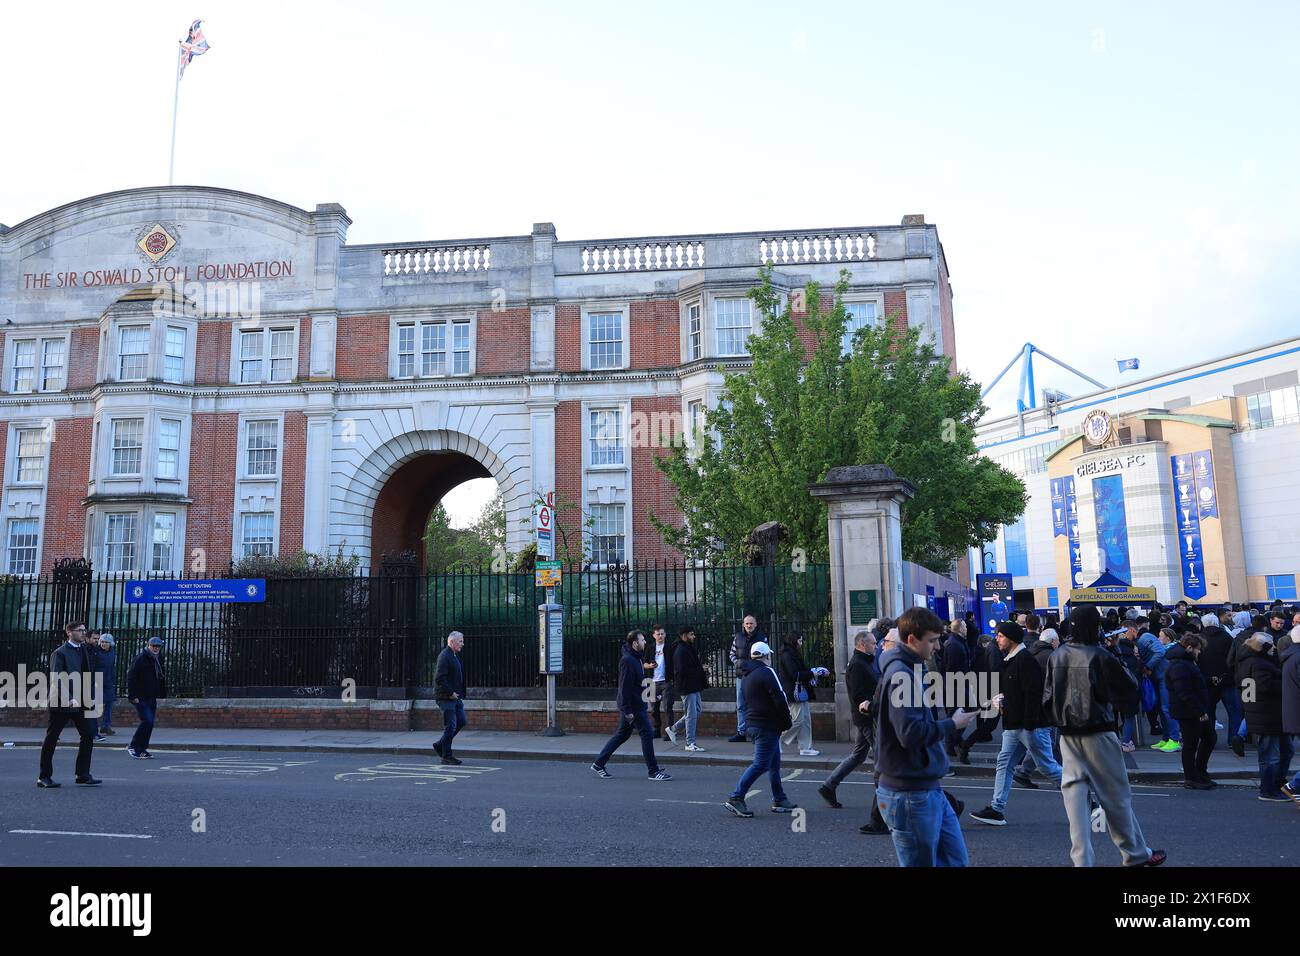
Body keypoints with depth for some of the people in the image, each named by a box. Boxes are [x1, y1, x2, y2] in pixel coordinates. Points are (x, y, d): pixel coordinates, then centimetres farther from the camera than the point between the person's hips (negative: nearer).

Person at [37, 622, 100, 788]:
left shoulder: (83, 650, 12)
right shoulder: (60, 653, -10)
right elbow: (57, 679, -19)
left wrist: (90, 697, 10)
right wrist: (69, 699, -29)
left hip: (80, 702, 7)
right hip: (62, 703, -7)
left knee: (88, 735, 2)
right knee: (51, 739, 5)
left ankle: (83, 775, 8)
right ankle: (44, 777, 16)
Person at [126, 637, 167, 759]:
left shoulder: (158, 659, 13)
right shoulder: (140, 659, -11)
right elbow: (131, 678, -14)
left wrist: (160, 694, 14)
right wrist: (133, 696, -18)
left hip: (152, 698, 8)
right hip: (140, 698, -8)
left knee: (149, 722, 7)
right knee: (147, 721, -15)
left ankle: (142, 749, 16)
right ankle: (133, 746, -1)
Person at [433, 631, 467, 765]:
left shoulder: (455, 656, 15)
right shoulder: (444, 656, -16)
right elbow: (439, 678, -22)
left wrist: (459, 694, 13)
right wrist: (450, 693, -19)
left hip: (455, 696, 10)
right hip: (446, 698, -10)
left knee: (461, 722, 11)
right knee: (450, 726, -3)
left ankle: (440, 745, 22)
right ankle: (446, 756, 8)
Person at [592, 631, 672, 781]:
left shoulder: (635, 659, 13)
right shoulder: (628, 661, -19)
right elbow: (624, 687, -22)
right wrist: (628, 710, -23)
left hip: (636, 705, 10)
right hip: (632, 706, -10)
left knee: (622, 735, 15)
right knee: (647, 734, -5)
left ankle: (599, 764, 22)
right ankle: (653, 771, 3)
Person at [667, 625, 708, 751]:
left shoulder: (689, 648, 15)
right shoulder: (680, 651, -17)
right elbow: (683, 671, -24)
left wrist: (702, 671, 3)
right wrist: (701, 670, -16)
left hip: (694, 687, 10)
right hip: (687, 687, -10)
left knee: (696, 712, 16)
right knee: (692, 714, -4)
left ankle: (673, 729, 27)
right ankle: (690, 743, 5)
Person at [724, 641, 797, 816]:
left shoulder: (746, 676, 15)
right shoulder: (767, 672, -13)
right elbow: (779, 699, -17)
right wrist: (787, 723, -6)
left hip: (754, 723, 10)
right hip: (768, 725, -10)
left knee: (774, 763, 16)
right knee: (761, 764, -8)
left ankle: (779, 800, 21)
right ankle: (736, 798, -9)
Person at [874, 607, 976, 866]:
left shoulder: (912, 669, 12)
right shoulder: (901, 674, -19)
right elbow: (911, 734, -26)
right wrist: (952, 723, -13)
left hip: (929, 788, 9)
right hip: (911, 793, -9)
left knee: (955, 859, 15)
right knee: (920, 862, 3)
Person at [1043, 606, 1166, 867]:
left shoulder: (1056, 657, 0)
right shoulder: (1101, 657, -13)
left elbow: (1047, 698, 1)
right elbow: (1129, 694, -5)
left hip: (1068, 737, 4)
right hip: (1098, 735, -4)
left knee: (1075, 794, 5)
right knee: (1117, 796, 10)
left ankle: (1081, 860, 4)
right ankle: (1137, 855, 25)